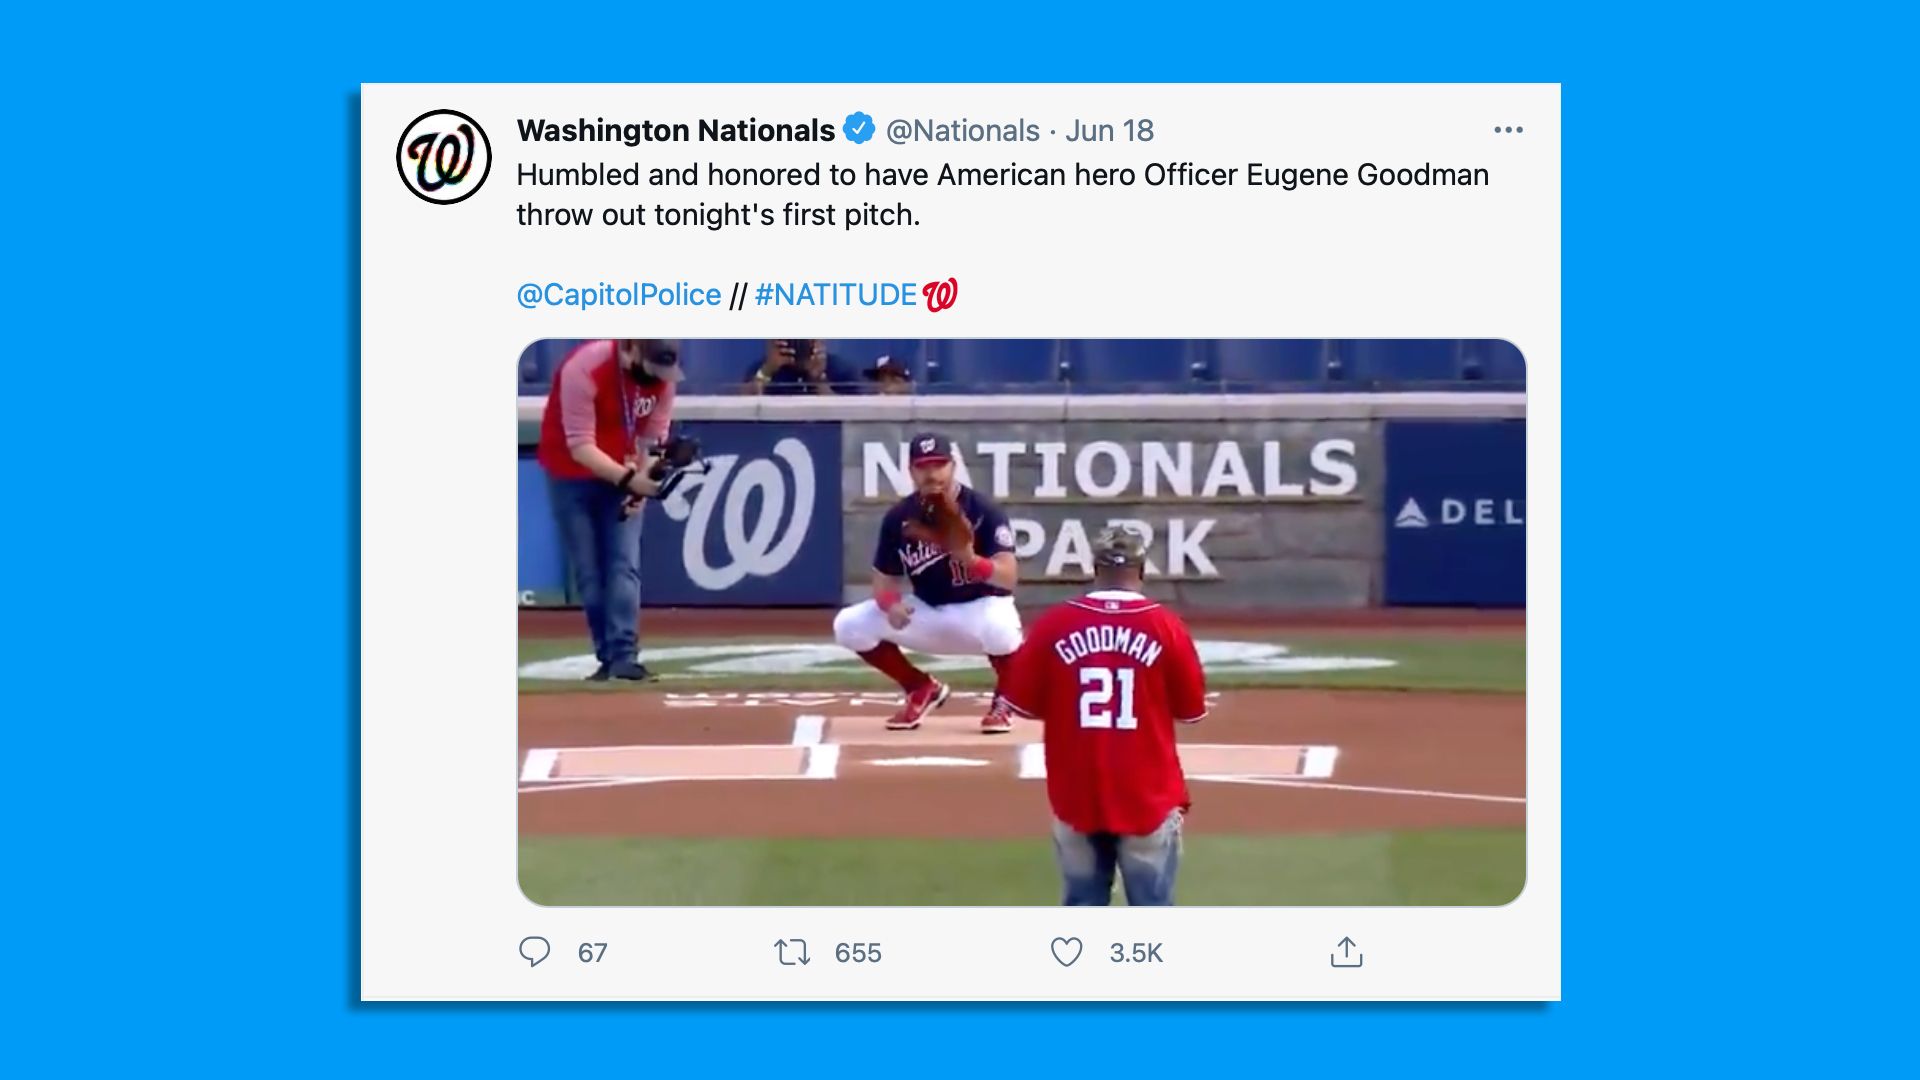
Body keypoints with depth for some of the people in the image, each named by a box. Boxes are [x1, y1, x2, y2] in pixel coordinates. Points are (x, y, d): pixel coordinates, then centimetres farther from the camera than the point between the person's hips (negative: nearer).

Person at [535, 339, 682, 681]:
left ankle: (623, 656, -15)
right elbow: (580, 446, -29)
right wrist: (628, 479, -39)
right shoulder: (583, 369, -29)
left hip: (622, 474, 3)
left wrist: (643, 479, -22)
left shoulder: (662, 375, -13)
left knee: (624, 564, -9)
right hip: (571, 474, -3)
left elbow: (653, 437, -5)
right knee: (588, 572, -2)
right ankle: (607, 656, 6)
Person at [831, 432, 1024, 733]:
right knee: (849, 625, -13)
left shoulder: (982, 510, -18)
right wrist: (891, 604, -24)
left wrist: (970, 559, -47)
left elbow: (1009, 578, -26)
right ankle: (922, 689, 10)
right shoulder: (898, 517, -7)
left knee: (998, 626, -41)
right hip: (926, 613, 4)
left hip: (979, 607, -4)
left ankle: (1005, 699, -6)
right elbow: (884, 578, 1)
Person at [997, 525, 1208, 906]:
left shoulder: (1053, 624, -4)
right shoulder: (1165, 626, -6)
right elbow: (1191, 710, 2)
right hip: (1148, 795, -1)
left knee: (1083, 908, 11)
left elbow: (1021, 703, 3)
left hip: (1078, 795, 1)